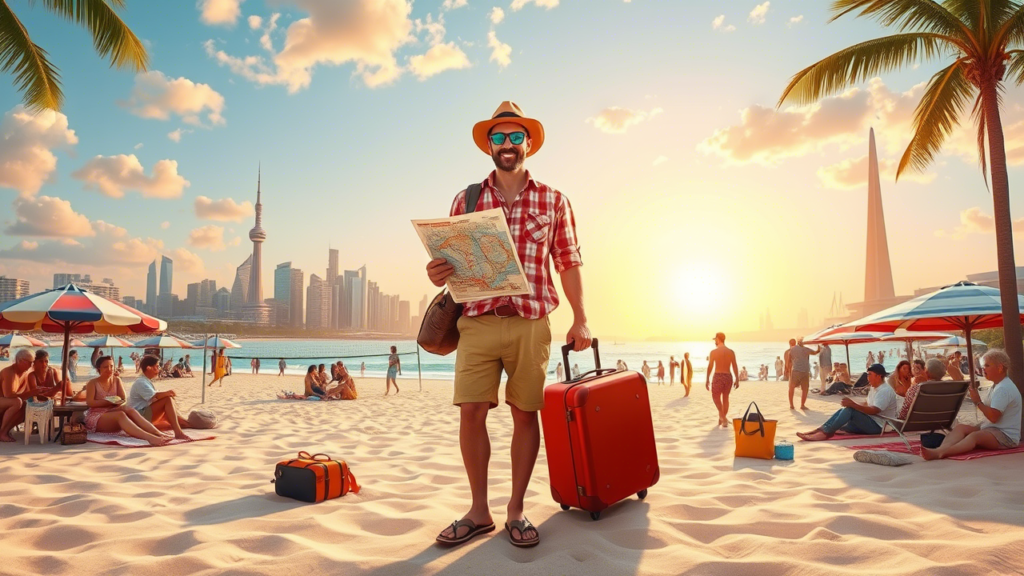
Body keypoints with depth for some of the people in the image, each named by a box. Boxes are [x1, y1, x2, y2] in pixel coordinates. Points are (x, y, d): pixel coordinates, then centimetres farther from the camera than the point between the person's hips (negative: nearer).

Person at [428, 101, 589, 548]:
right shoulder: (466, 200, 11)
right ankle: (479, 511, 13)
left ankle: (516, 510, 18)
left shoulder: (553, 201, 9)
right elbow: (452, 260, 13)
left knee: (525, 414, 3)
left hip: (531, 323, -1)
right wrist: (438, 274, -11)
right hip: (477, 322, 1)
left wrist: (580, 319, 1)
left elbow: (569, 263, 9)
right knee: (471, 412, -3)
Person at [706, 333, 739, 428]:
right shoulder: (731, 352, 4)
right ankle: (724, 421, 19)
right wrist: (737, 380, 9)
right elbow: (735, 367, 3)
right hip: (728, 377, 4)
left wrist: (707, 380, -2)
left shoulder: (714, 352, -7)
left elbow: (710, 367, -8)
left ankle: (722, 416, -7)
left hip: (718, 377, -4)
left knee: (716, 397, 13)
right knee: (725, 398, 16)